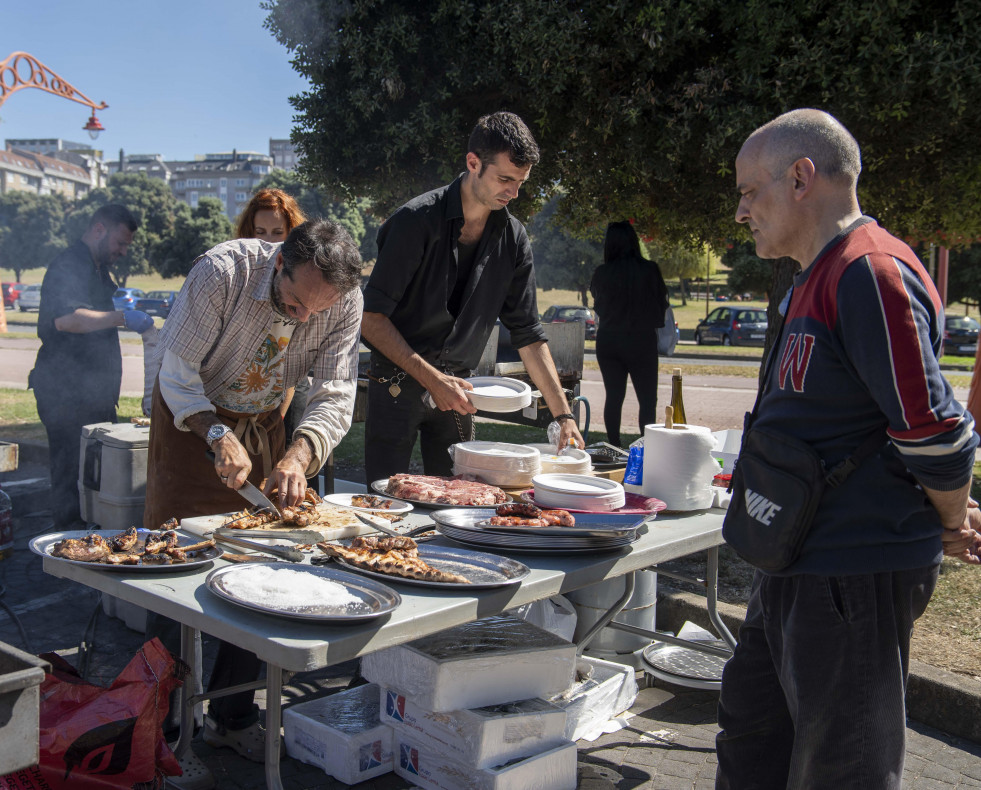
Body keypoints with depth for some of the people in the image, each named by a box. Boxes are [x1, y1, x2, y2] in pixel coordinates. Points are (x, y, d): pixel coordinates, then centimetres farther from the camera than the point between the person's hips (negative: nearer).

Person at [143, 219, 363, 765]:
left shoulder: (346, 302, -20)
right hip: (192, 416, -3)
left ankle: (232, 718, 18)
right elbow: (179, 374, -22)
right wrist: (219, 436, -35)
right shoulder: (223, 271, -29)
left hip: (264, 424, 3)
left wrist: (299, 456, -34)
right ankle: (162, 716, 13)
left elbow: (335, 397, -17)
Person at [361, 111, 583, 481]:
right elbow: (371, 318, -16)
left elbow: (528, 334, 5)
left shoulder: (513, 239, 2)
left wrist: (563, 415, -1)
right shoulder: (417, 220, -15)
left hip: (455, 386, 5)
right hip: (398, 381, -4)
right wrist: (430, 377, -21)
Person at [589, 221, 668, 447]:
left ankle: (615, 448, 12)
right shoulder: (649, 270, -11)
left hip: (607, 341, 3)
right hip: (641, 341, -3)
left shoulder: (601, 273, -5)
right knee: (647, 400, 5)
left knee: (613, 397, 10)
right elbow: (661, 302, 1)